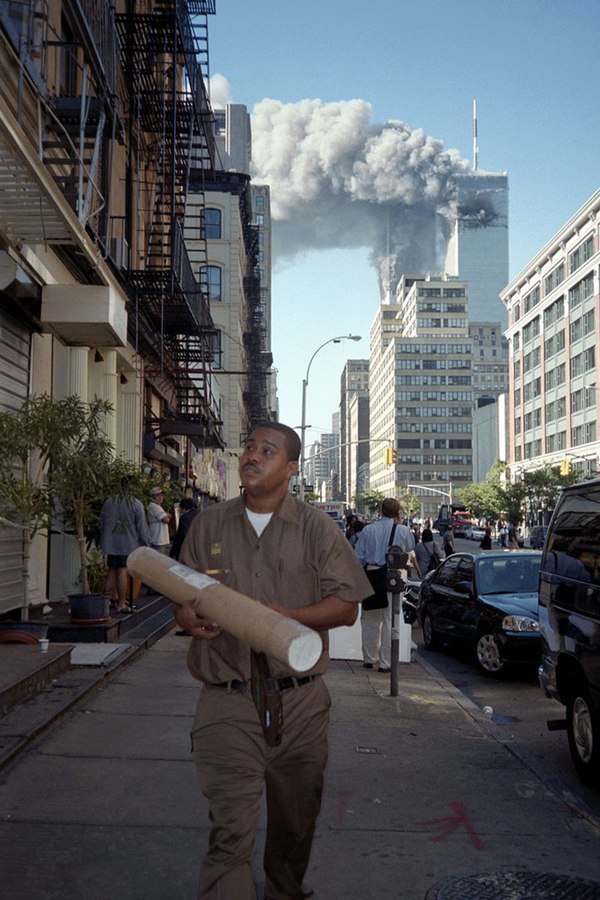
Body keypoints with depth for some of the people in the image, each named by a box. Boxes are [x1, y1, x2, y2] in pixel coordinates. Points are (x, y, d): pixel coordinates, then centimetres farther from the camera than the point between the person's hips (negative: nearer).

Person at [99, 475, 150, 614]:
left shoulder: (109, 501, 3)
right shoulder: (137, 504, -10)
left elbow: (102, 522, 12)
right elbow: (142, 526, -7)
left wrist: (103, 540, 23)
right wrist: (145, 542, 4)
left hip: (111, 543, 4)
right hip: (128, 543, -4)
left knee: (112, 571, 14)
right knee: (123, 571, -5)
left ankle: (112, 598, 20)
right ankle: (121, 604, -3)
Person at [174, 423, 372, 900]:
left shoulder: (317, 528, 2)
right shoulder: (208, 525, 8)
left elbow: (346, 607, -1)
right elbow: (182, 596, 13)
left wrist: (285, 617, -16)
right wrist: (188, 616, -12)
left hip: (301, 702, 1)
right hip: (226, 704, 0)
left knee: (296, 820, 15)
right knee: (230, 829, -8)